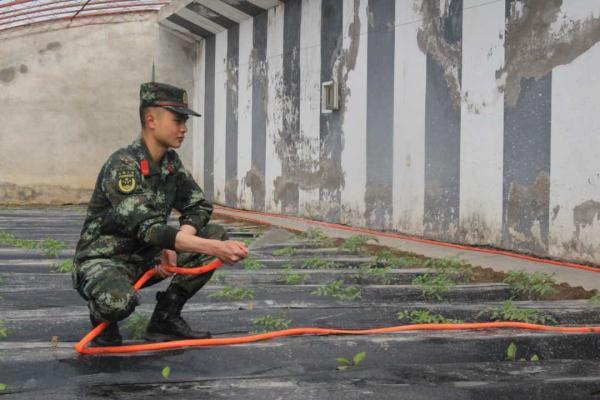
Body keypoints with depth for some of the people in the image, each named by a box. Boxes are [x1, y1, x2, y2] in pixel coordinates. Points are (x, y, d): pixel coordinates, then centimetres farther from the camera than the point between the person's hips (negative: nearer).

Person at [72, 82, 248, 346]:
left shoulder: (171, 163, 4)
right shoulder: (123, 165, -23)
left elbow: (199, 207, 3)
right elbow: (148, 229, -34)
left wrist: (175, 245, -18)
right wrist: (215, 249, -43)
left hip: (146, 259, 8)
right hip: (102, 260, -8)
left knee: (216, 234, -7)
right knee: (120, 301, -41)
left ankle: (166, 317, 0)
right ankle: (103, 319, -2)